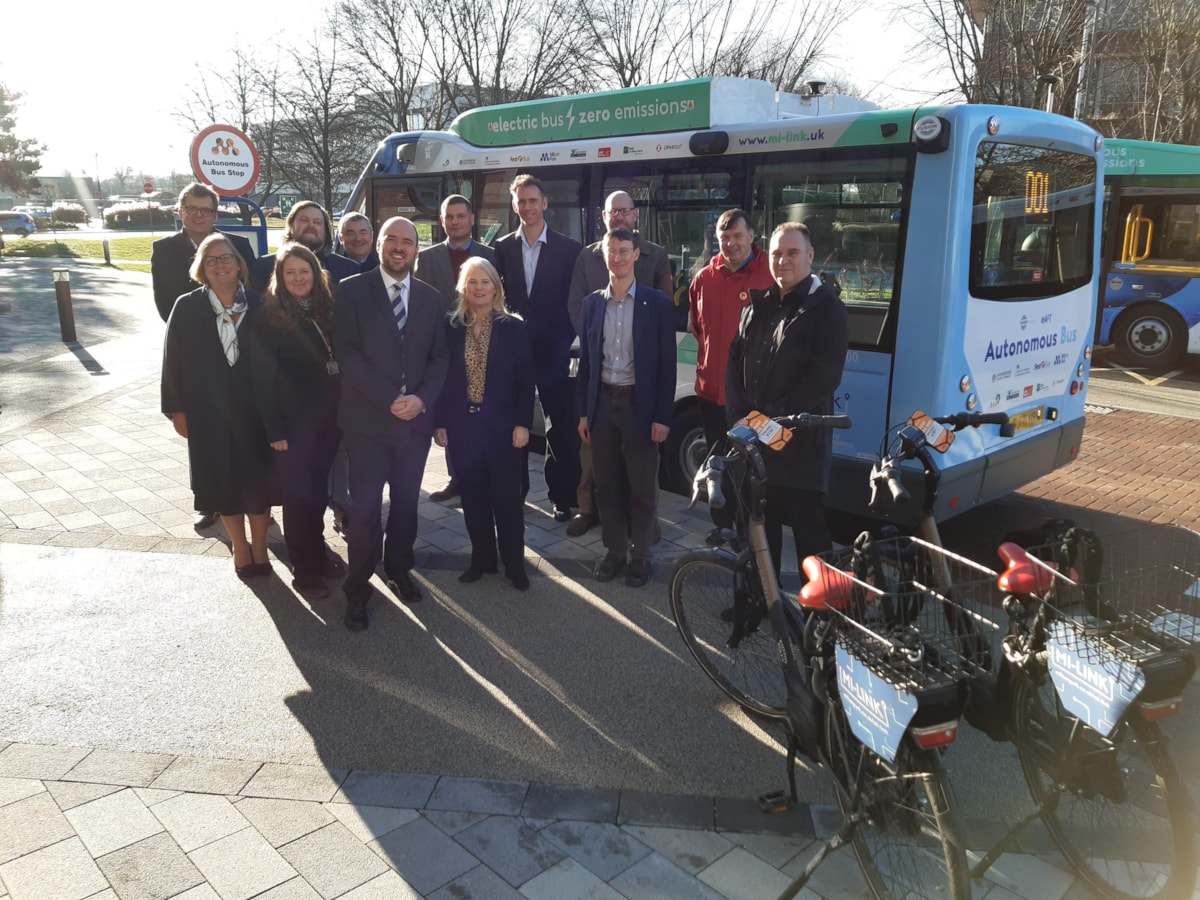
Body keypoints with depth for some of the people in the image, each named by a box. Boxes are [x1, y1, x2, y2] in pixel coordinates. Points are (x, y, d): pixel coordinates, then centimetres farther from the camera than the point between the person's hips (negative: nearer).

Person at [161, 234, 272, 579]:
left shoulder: (258, 305, -3)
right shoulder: (187, 308, -4)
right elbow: (174, 360, -2)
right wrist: (176, 410, -3)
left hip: (253, 410, 0)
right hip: (209, 413, 0)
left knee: (258, 482, 7)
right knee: (223, 483, 11)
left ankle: (259, 548, 25)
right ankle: (240, 548, 29)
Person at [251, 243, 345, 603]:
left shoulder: (327, 308, 5)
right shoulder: (269, 316, -9)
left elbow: (340, 360, 6)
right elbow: (263, 376, -11)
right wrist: (275, 429, -15)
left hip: (329, 416, 5)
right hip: (295, 420, -4)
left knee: (318, 489, 16)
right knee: (298, 494, 6)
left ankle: (318, 554, 33)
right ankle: (304, 570, 18)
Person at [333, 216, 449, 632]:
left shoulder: (430, 297, 8)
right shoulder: (352, 290, -4)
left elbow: (439, 357, 6)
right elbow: (347, 354, -11)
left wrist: (421, 398, -11)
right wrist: (390, 399, -17)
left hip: (416, 418, 4)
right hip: (368, 419, -3)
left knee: (406, 502, 14)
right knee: (365, 508, 0)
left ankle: (398, 570, 34)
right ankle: (357, 590, 15)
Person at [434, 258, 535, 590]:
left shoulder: (513, 328, -1)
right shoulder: (451, 327, 3)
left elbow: (525, 380, -3)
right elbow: (443, 376, 4)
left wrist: (523, 423, -10)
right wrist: (439, 422, 0)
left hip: (501, 425, -2)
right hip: (462, 425, 2)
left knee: (507, 496, 4)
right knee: (473, 496, 10)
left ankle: (514, 563, 15)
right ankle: (482, 557, 23)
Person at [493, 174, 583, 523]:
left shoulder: (569, 249, 0)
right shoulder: (503, 248, 7)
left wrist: (565, 339, -7)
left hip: (552, 351, -2)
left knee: (560, 427, 1)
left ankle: (562, 496, 11)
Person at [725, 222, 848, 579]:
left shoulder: (826, 308, -5)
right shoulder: (758, 304, 13)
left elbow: (824, 376, -14)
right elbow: (735, 362, 10)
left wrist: (773, 417, -17)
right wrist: (740, 415, -5)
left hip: (801, 441, -6)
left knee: (808, 527, 2)